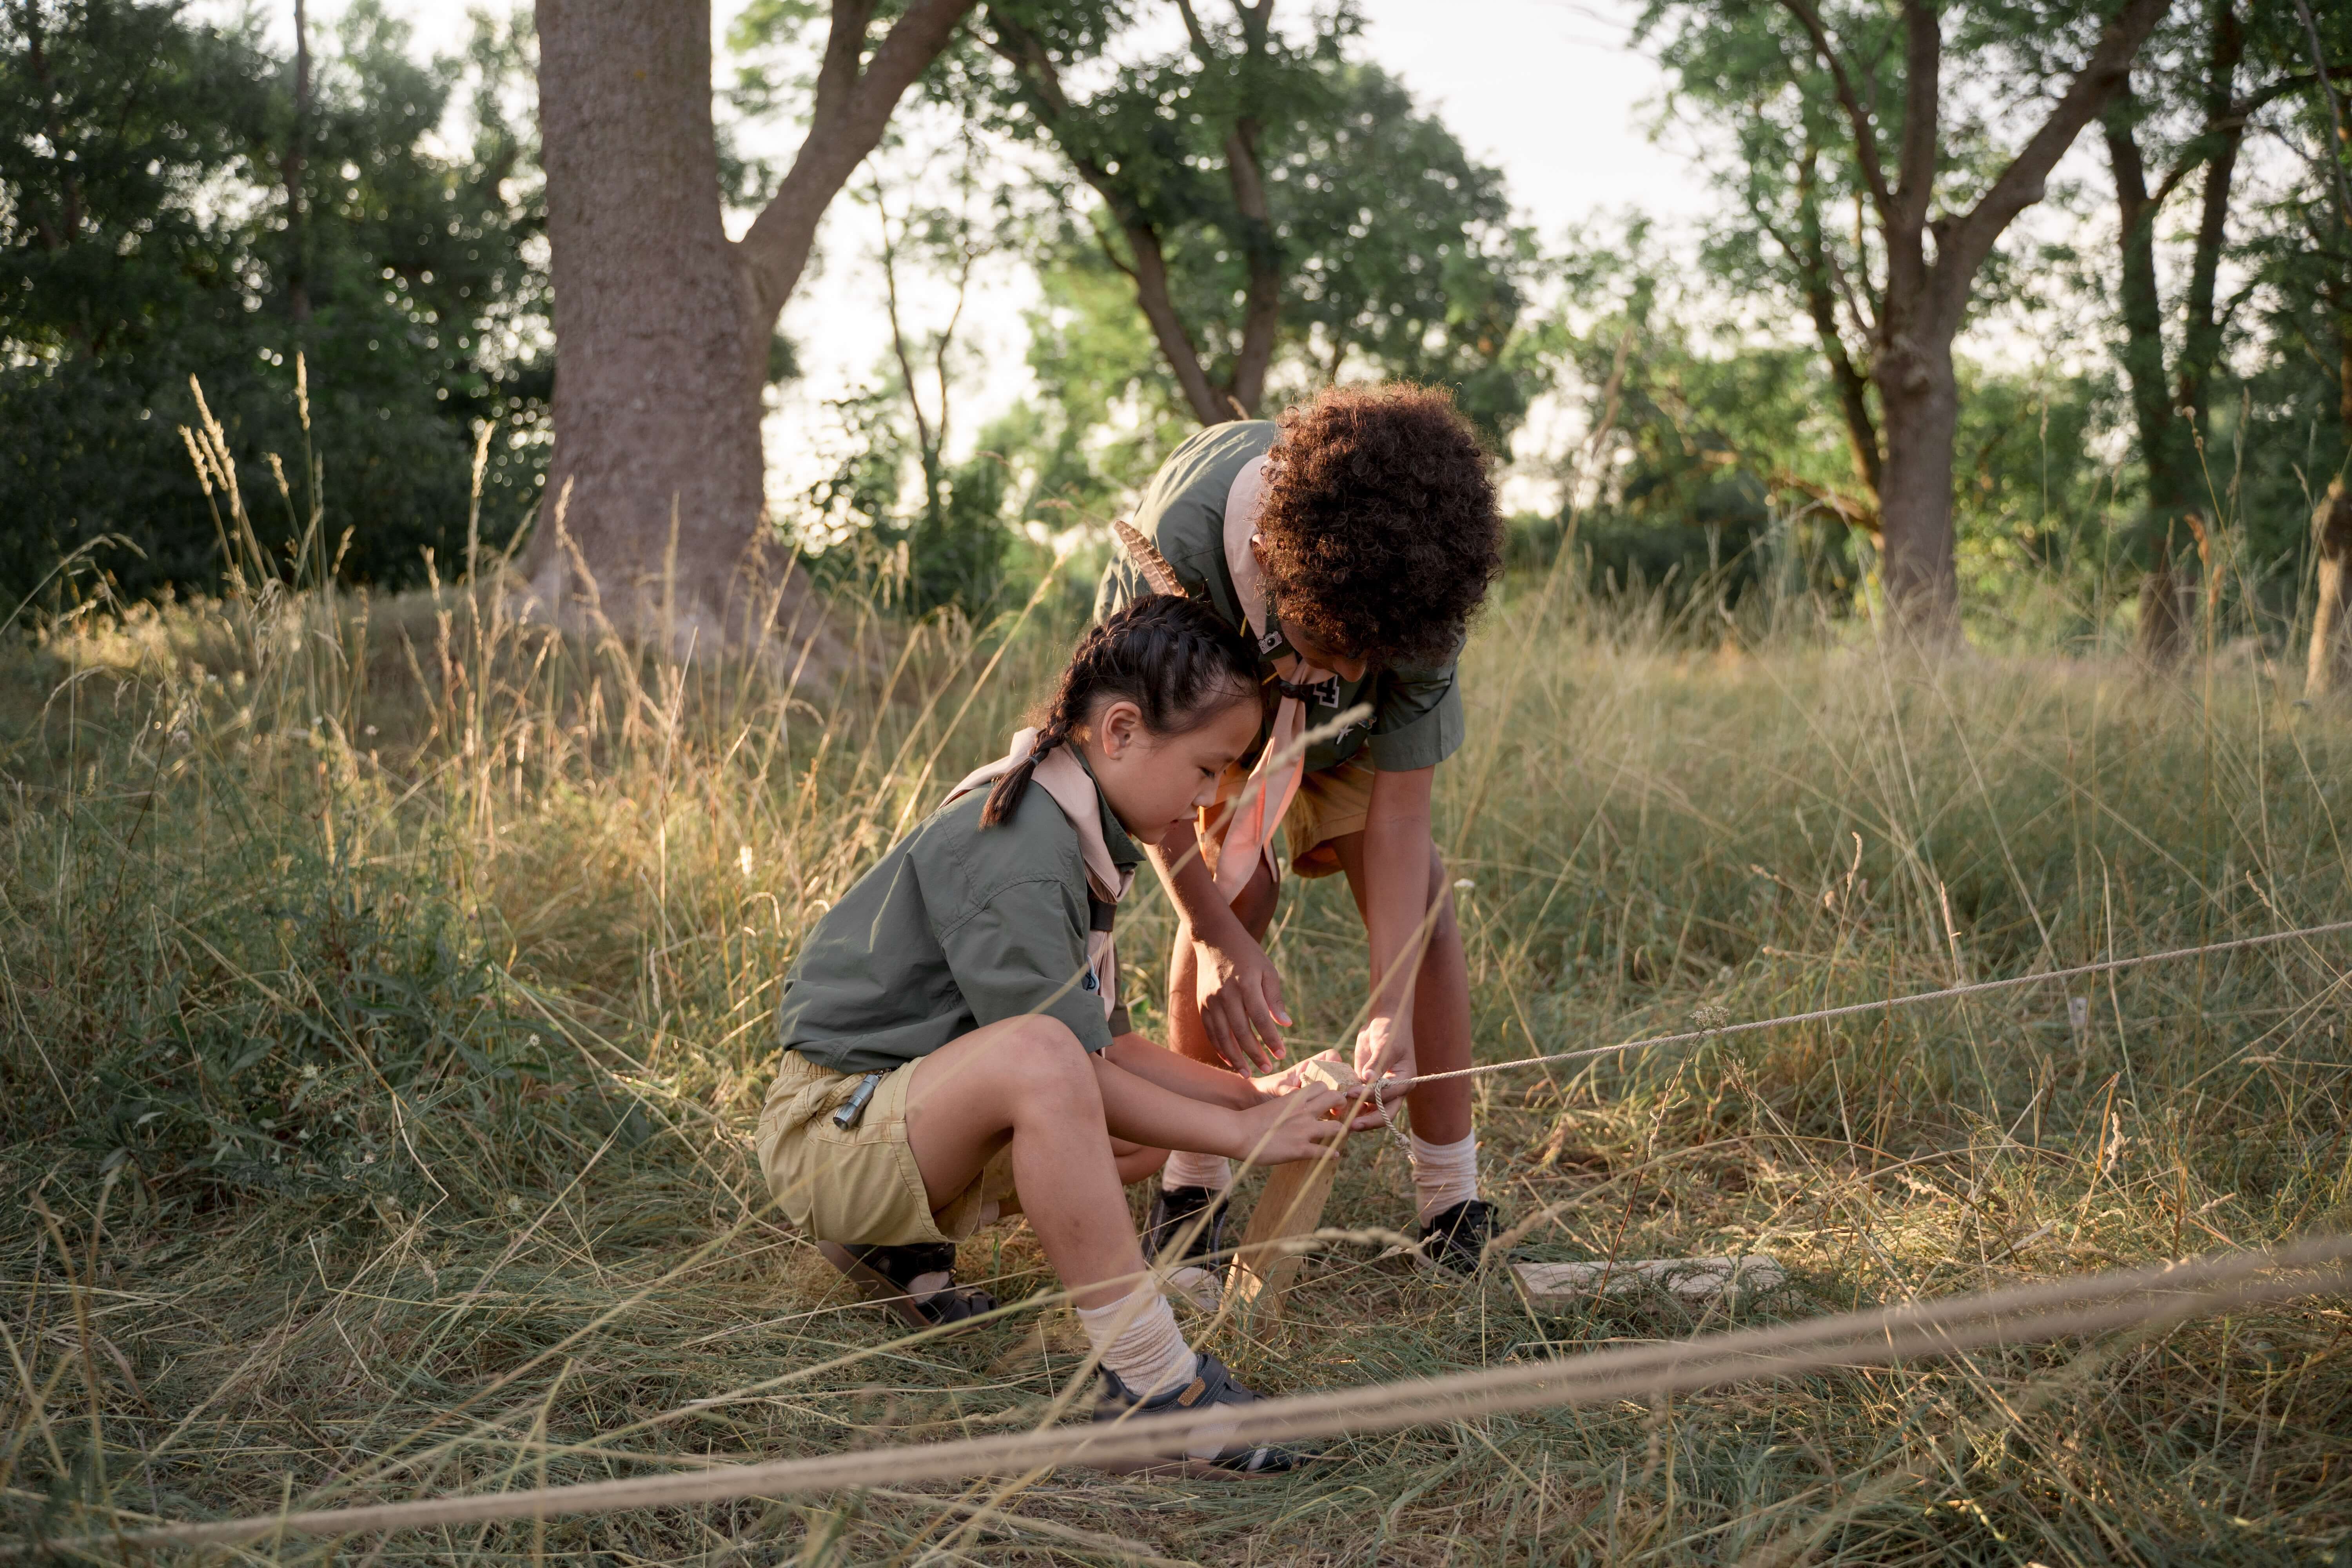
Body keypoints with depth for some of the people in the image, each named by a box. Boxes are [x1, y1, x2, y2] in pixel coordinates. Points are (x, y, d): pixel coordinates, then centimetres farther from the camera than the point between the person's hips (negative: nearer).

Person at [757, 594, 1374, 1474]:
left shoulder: (1073, 834, 10)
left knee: (1163, 1116, 10)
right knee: (1035, 1053, -37)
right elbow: (1064, 1060, -24)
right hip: (832, 1127, -10)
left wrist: (1251, 1096, 2)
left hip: (915, 1122, 10)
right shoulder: (1014, 850, -22)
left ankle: (899, 1243, 9)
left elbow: (1107, 1047, 12)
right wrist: (1242, 1136, -18)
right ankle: (1147, 1379, -32)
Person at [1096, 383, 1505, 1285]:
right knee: (1232, 888, -20)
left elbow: (1398, 818, -31)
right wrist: (1216, 936, -34)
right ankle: (1192, 1185, -5)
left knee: (1416, 895, -13)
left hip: (1347, 730, 1)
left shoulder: (1423, 593, -39)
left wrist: (1393, 1013, -38)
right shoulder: (1175, 551, -45)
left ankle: (1455, 1203, -4)